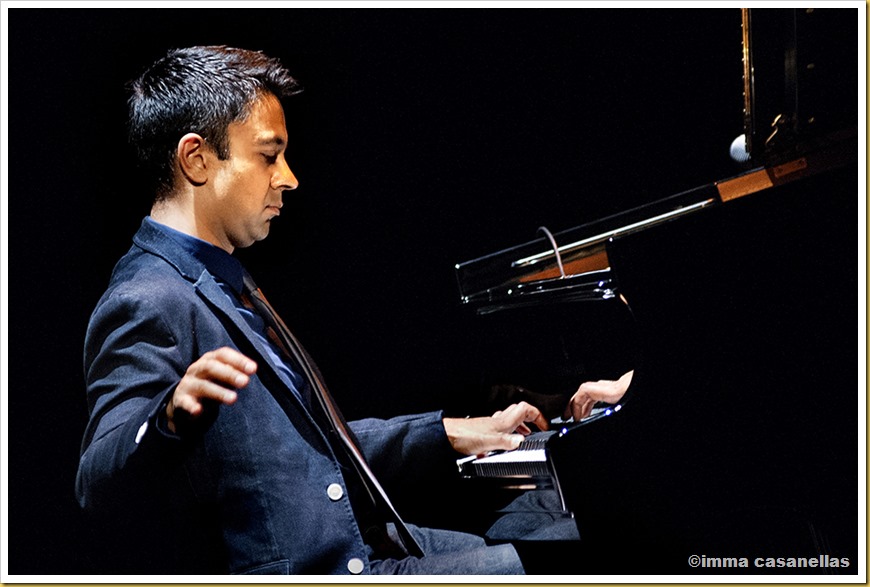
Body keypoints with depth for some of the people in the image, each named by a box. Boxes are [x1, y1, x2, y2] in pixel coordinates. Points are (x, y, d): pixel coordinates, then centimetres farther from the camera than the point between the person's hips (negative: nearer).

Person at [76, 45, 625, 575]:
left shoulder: (225, 286, 19)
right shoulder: (148, 305, -14)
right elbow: (101, 488, -29)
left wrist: (452, 434, 25)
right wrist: (171, 418, -49)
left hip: (352, 552, 10)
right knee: (514, 565, -21)